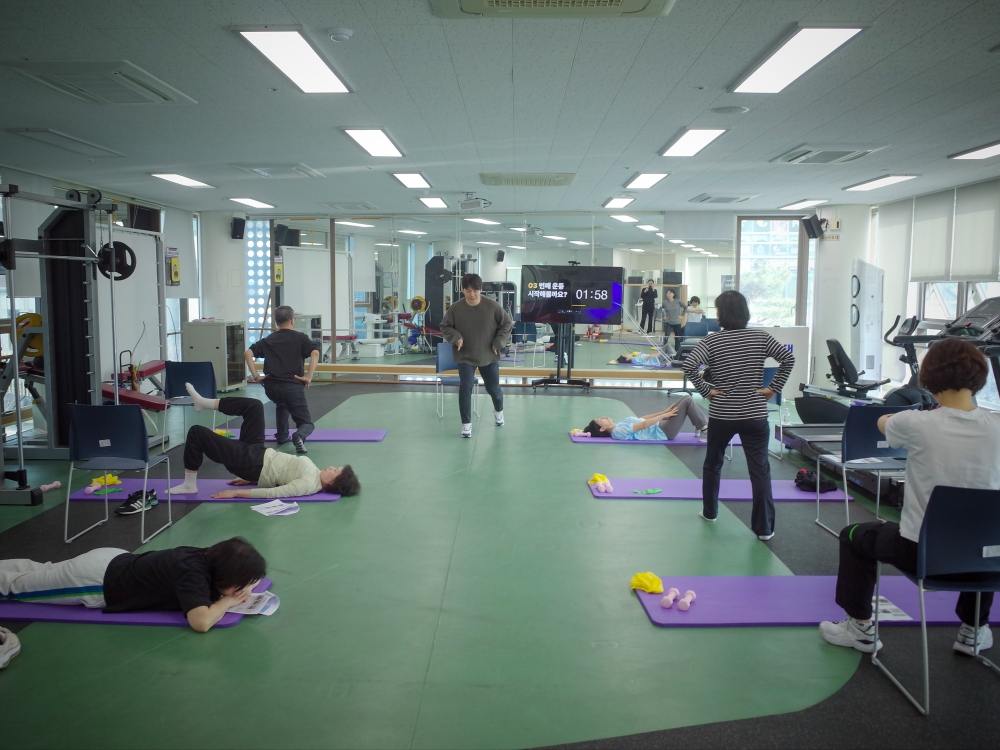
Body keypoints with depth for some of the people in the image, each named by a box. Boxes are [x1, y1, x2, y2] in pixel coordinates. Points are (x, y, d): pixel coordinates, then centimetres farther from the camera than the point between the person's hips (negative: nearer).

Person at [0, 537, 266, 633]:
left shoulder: (211, 557, -14)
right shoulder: (192, 572, -36)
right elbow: (201, 622, -49)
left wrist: (243, 593, -14)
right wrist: (229, 600, -31)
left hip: (111, 561, 6)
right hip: (97, 582, -6)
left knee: (40, 573, 30)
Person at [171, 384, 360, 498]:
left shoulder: (309, 485, -27)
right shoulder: (314, 474, -2)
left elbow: (273, 493, -29)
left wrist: (235, 493, -26)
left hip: (249, 461, -8)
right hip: (260, 455, 8)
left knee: (196, 432, -8)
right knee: (254, 405, 9)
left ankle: (189, 485, 9)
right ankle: (205, 403, 22)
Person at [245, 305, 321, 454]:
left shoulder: (267, 340, 16)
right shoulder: (300, 338, 6)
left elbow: (247, 353, 5)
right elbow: (315, 353, -12)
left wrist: (256, 377, 4)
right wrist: (309, 377, -11)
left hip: (270, 386, 4)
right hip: (292, 386, -4)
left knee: (281, 404, 41)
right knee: (307, 423, 6)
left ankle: (282, 436, 35)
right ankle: (299, 436, -29)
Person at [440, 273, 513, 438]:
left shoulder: (492, 306, -13)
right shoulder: (455, 308, -13)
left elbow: (507, 323, -1)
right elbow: (445, 326, 1)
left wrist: (498, 342, -8)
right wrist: (455, 337, -17)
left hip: (489, 356, 1)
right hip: (465, 356, -1)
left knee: (493, 388, 13)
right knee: (465, 388, -13)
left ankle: (498, 410, 47)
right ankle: (466, 424, 1)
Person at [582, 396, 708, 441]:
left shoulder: (618, 426, 9)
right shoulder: (618, 431, -22)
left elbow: (641, 418, 11)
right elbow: (643, 425, -23)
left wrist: (664, 412, 10)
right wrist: (665, 415, -18)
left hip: (660, 426, 10)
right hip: (663, 432, -10)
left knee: (686, 399, 11)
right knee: (688, 401, -10)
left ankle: (704, 424, 19)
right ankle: (704, 429, 0)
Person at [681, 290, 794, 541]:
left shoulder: (712, 340, -7)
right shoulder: (760, 337, 0)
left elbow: (689, 365, -20)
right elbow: (788, 358, -3)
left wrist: (706, 390, -9)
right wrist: (773, 388, 1)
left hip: (721, 415, -1)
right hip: (755, 415, 1)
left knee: (712, 463, 21)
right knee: (760, 470, 3)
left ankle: (709, 512, 35)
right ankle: (764, 528, 4)